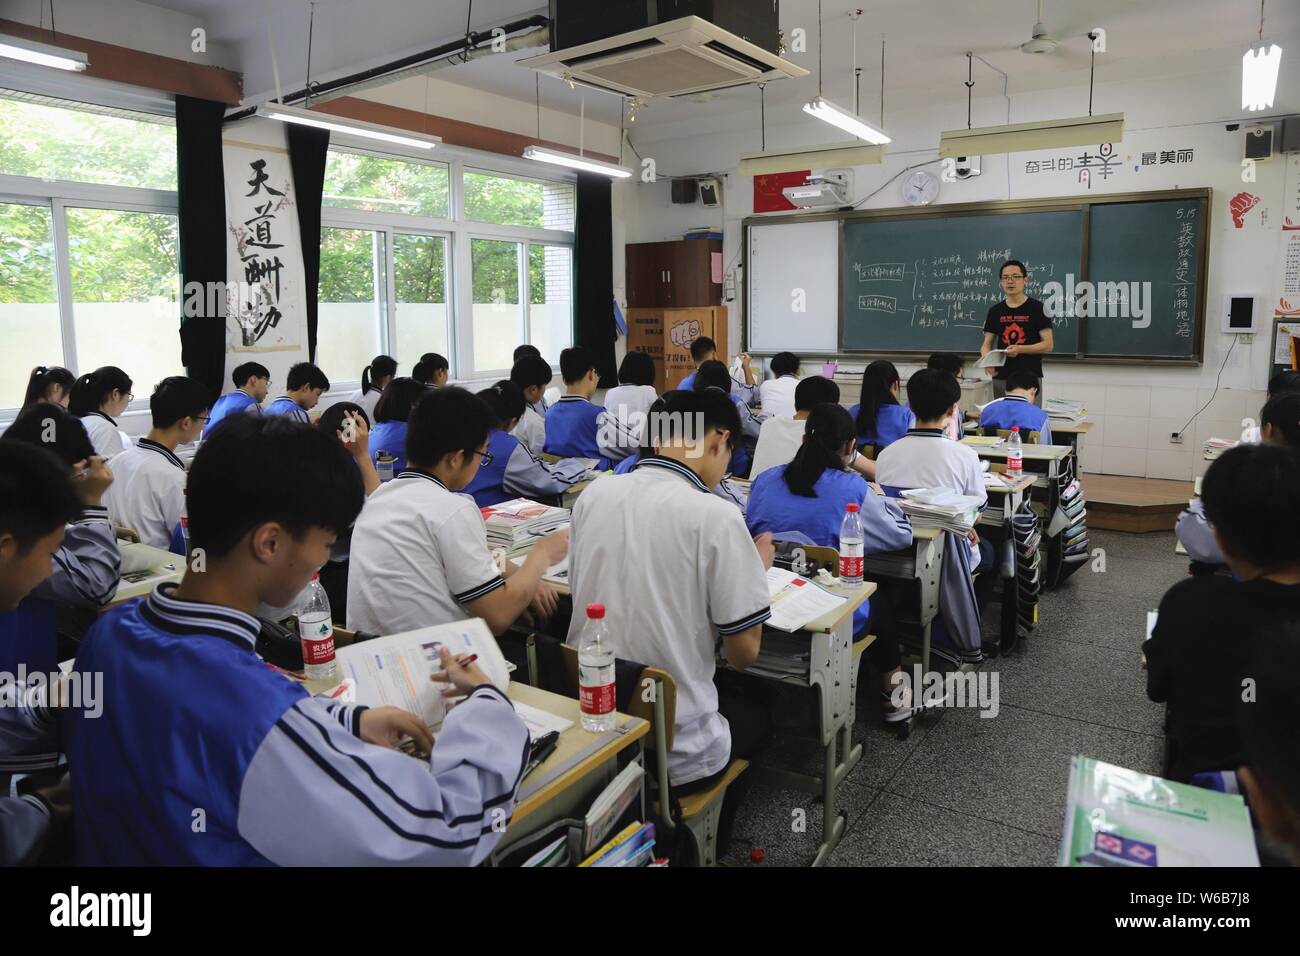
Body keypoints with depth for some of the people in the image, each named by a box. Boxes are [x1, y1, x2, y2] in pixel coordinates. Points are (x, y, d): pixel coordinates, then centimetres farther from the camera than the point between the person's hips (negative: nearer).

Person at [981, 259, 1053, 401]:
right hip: (1001, 378, 3)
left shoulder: (1037, 308, 0)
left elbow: (1048, 345, -3)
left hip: (1030, 377, -3)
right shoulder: (995, 311, 10)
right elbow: (987, 344, 11)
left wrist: (1020, 349, -19)